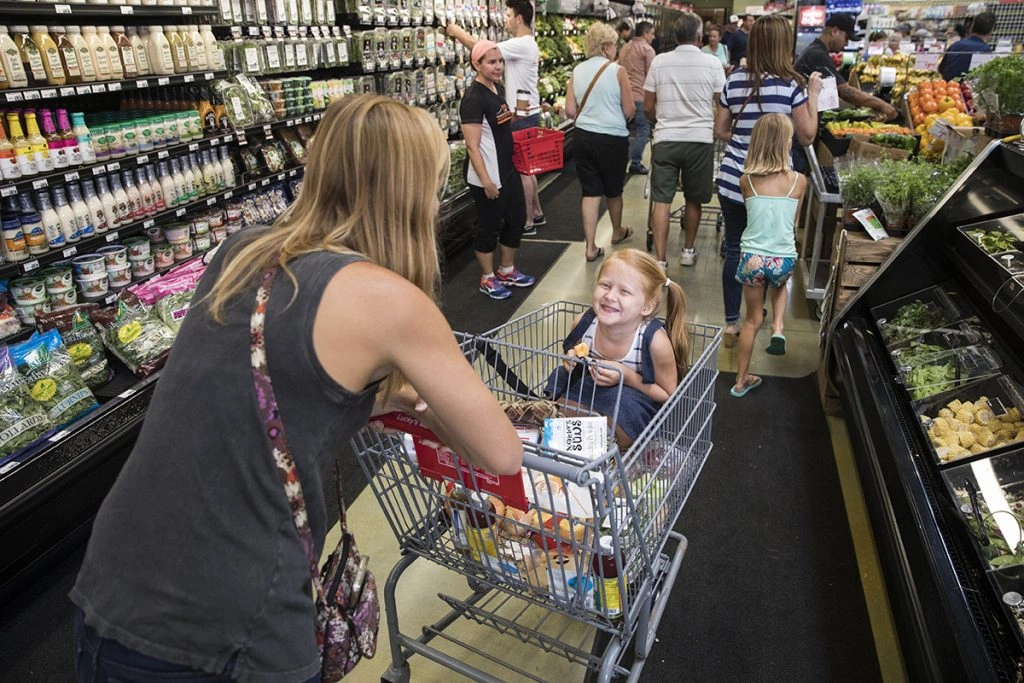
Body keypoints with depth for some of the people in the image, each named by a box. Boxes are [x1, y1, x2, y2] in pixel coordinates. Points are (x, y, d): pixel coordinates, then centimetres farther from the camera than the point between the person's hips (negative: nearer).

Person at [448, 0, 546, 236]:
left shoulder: (522, 45, -20)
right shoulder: (524, 44, 14)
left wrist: (458, 32, -10)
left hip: (523, 116, -10)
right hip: (526, 114, 10)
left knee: (522, 170, -3)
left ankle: (528, 222, 5)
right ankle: (537, 213, 27)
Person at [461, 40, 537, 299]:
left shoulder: (498, 89, 7)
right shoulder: (474, 99, -19)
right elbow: (472, 146, -22)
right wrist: (486, 181, -24)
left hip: (508, 170, 9)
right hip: (487, 177, -9)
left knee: (516, 219, 18)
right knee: (489, 227, 5)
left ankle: (507, 271, 35)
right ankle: (487, 279, 23)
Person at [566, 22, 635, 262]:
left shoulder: (577, 71, 4)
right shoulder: (617, 71, -7)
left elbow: (570, 111, 5)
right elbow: (629, 111, -5)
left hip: (583, 137, 3)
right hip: (612, 139, -3)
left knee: (590, 191, 7)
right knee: (613, 190, 16)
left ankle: (591, 247, 5)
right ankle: (617, 232, 39)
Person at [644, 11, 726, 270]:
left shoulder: (659, 61, 2)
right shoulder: (712, 63, 0)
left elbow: (648, 106, 7)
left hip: (665, 139, 0)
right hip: (700, 140, 0)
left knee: (662, 200, 0)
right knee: (693, 200, 15)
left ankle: (660, 260, -3)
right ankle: (688, 251, 28)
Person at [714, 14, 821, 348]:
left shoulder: (734, 80, 0)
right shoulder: (792, 85, -10)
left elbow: (720, 131, 8)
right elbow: (807, 137, -3)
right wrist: (813, 95, 6)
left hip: (732, 180, 3)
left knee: (734, 250, 11)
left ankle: (731, 323, 15)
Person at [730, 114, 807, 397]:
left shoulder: (746, 180, -3)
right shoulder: (799, 181, -4)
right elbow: (794, 221, 10)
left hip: (751, 258, 1)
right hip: (783, 260, 0)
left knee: (752, 319, 16)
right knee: (780, 283, 37)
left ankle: (742, 380, 23)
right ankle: (778, 327, 16)